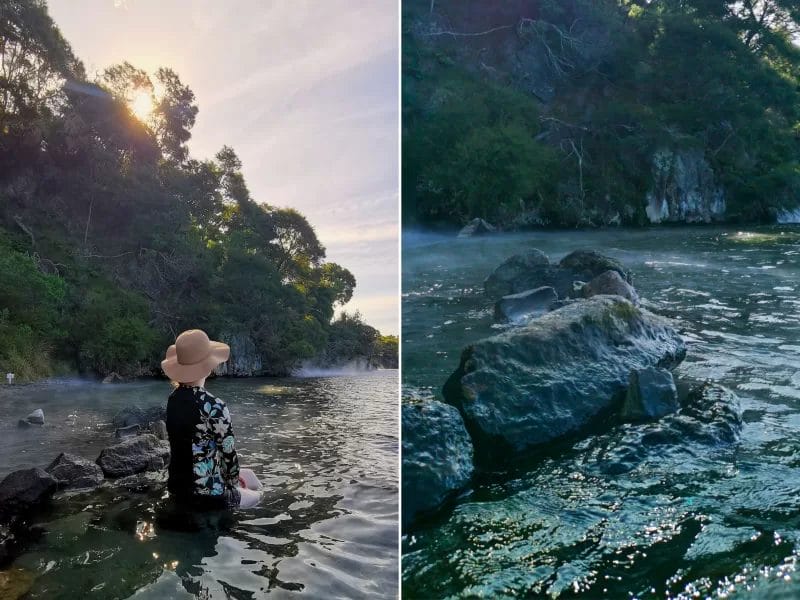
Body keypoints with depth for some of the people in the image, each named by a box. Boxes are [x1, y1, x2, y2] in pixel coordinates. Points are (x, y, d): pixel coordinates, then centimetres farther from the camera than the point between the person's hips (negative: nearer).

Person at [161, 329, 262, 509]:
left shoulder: (174, 398, 0)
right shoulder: (214, 407, -23)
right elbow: (229, 454, -16)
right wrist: (233, 484, 5)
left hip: (177, 486, 7)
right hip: (207, 493, -7)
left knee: (246, 474, 27)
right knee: (256, 497, 21)